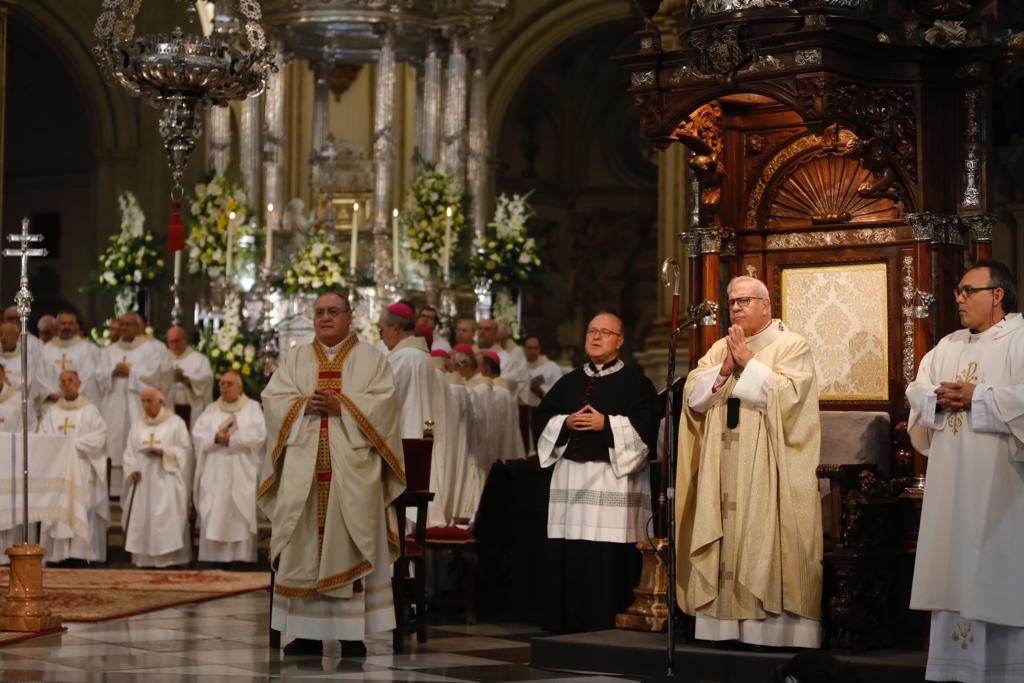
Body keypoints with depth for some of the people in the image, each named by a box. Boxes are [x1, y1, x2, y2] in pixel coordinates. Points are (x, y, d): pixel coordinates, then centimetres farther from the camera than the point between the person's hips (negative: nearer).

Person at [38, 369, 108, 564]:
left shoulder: (90, 410, 6)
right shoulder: (52, 413, 16)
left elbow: (98, 438, -6)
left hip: (83, 470, -3)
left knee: (83, 510, -10)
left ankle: (82, 553, -13)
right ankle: (58, 554, -5)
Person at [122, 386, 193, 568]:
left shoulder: (176, 423, 4)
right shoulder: (137, 424, 16)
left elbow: (185, 450, -1)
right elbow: (129, 451, 12)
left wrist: (164, 452, -15)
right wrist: (132, 470, -5)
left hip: (166, 479, -4)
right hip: (143, 479, 4)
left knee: (167, 517, -11)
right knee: (142, 517, -1)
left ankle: (169, 557, -10)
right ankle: (144, 558, 2)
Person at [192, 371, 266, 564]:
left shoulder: (252, 408, 9)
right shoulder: (211, 410, 16)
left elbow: (259, 434, -6)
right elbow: (198, 434, 4)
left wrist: (231, 439, -12)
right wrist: (216, 438, -14)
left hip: (241, 475, -2)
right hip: (215, 475, 2)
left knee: (241, 515, -7)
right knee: (213, 516, -5)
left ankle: (242, 557, -6)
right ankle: (214, 557, -5)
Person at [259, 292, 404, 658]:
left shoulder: (371, 359, 10)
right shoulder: (294, 359, 17)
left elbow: (382, 402, -4)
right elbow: (272, 399, 6)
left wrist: (340, 406, -13)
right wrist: (305, 405, -12)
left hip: (352, 467, -2)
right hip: (304, 467, 2)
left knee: (350, 546, -5)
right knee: (304, 546, -1)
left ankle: (352, 633, -3)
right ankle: (307, 632, 3)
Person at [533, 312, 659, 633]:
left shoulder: (634, 382, 4)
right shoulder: (569, 382, 19)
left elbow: (646, 424, -8)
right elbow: (540, 417, 15)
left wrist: (605, 424, -14)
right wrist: (566, 423, -3)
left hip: (614, 478, -5)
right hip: (570, 476, 5)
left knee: (608, 560, -9)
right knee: (567, 556, 2)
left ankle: (607, 628, -3)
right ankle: (568, 628, 7)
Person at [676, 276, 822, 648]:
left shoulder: (791, 345, 0)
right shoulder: (719, 348, 16)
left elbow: (788, 396, -14)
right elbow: (692, 397, 7)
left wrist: (748, 362, -11)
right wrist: (724, 370, -7)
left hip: (768, 472, -5)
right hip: (723, 471, 5)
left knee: (765, 545, -8)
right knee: (724, 542, 2)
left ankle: (773, 628, -6)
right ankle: (725, 623, 5)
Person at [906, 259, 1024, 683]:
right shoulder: (949, 346, 17)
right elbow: (916, 393, 14)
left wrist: (977, 397, -17)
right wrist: (938, 398, -7)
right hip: (952, 484, 7)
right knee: (953, 571, 7)